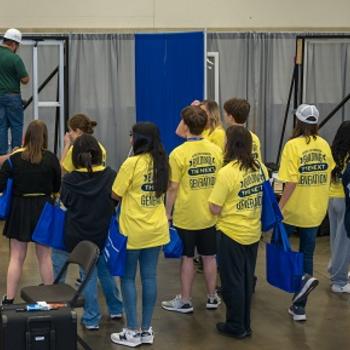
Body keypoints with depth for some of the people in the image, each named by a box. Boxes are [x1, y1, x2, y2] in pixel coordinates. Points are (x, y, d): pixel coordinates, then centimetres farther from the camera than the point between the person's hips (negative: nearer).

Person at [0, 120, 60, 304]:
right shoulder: (51, 159, -8)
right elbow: (57, 187, 1)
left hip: (20, 210, -1)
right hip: (43, 209, 1)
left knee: (16, 258, 7)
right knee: (44, 256, 13)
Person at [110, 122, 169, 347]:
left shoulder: (132, 163, -16)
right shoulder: (162, 162, 3)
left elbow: (116, 195, -10)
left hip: (133, 230, -6)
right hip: (156, 228, 6)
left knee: (128, 278, 5)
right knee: (150, 277, 10)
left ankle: (133, 331, 7)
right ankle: (147, 330, 16)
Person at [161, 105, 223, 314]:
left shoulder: (179, 153, -16)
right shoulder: (216, 150, -2)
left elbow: (173, 188, -13)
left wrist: (168, 213, -1)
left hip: (186, 216, -4)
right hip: (209, 214, 4)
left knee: (187, 258, 7)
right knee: (209, 256, 15)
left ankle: (185, 301, 16)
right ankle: (212, 297, 26)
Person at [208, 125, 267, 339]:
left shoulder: (227, 172, -20)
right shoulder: (260, 167, -2)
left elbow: (215, 209, -18)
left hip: (232, 233, -6)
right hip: (254, 232, 6)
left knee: (233, 281, 8)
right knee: (247, 280, 17)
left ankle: (236, 327, 17)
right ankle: (245, 325, 27)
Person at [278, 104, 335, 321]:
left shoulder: (293, 145, -16)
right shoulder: (324, 145, 1)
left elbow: (291, 182, -20)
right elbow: (328, 178, 9)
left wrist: (279, 207, -14)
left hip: (294, 209, -5)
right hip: (316, 211, 5)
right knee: (307, 255, 13)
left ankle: (303, 278, -5)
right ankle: (299, 307, 17)